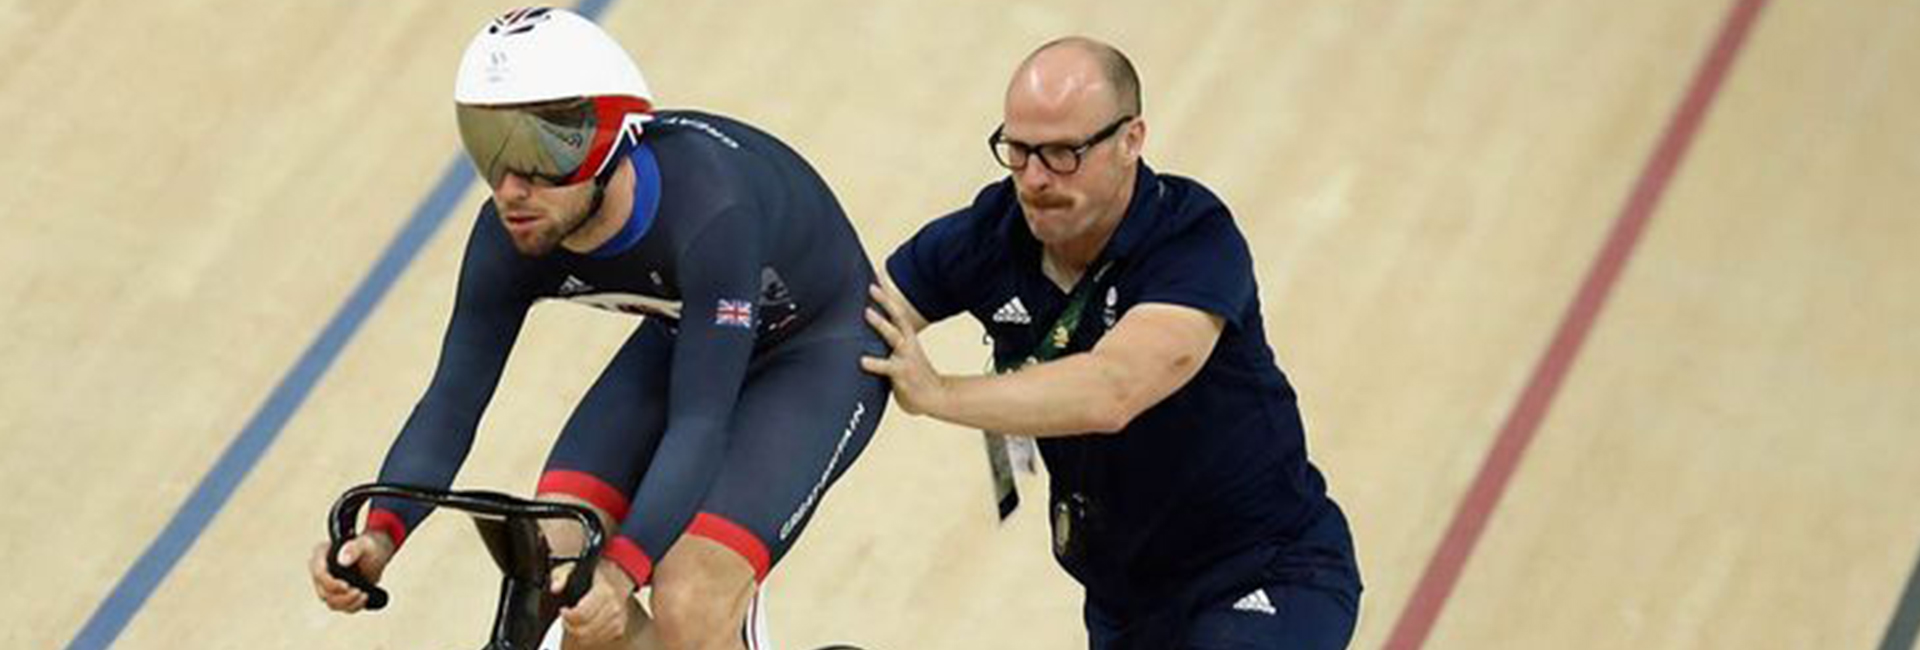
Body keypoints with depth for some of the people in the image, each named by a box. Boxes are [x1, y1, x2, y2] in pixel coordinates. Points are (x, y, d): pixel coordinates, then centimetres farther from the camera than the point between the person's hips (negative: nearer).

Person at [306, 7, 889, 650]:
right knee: (554, 558, -14)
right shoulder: (513, 236, -22)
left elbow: (699, 422, -43)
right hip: (683, 334, 6)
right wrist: (381, 533, -40)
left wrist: (620, 571, -57)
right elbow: (451, 404, -21)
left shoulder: (709, 214, -40)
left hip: (820, 347, -6)